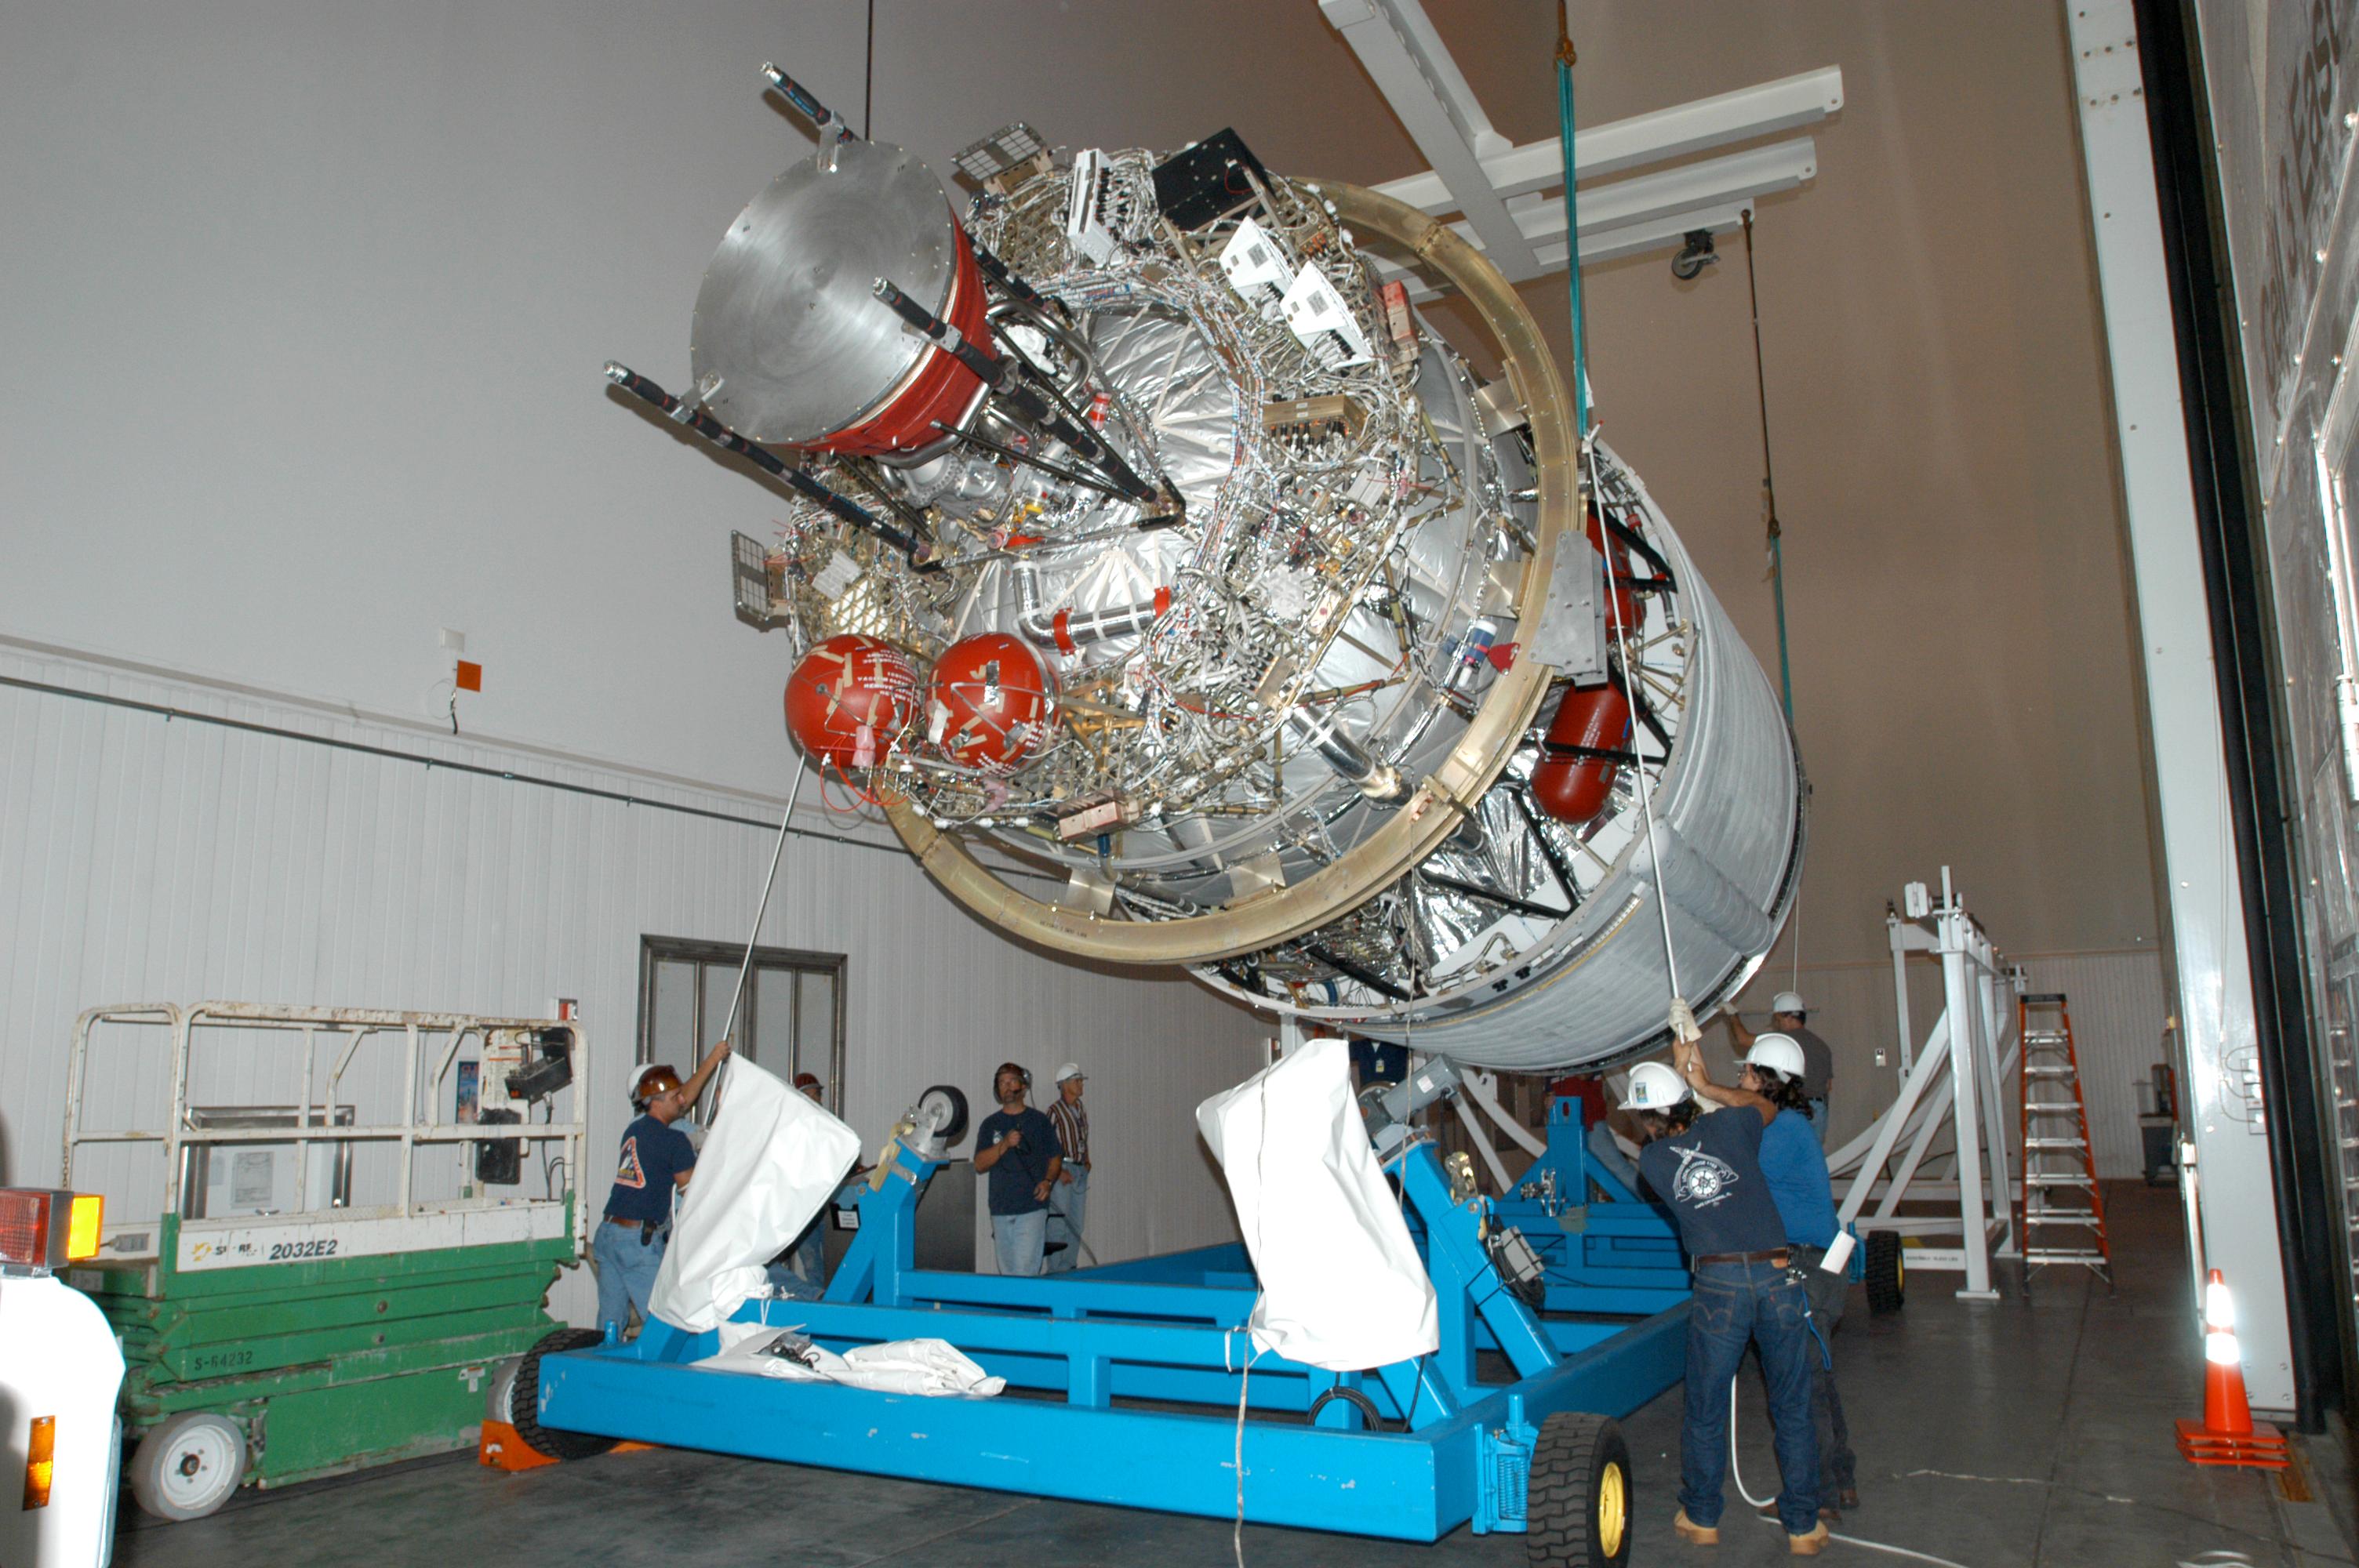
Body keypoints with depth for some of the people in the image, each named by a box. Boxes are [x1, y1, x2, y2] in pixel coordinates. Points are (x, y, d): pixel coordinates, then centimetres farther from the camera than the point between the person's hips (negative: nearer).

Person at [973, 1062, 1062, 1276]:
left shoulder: (1039, 1121, 7)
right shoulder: (990, 1124, 9)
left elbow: (1055, 1158, 11)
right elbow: (980, 1164, 1)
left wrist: (1048, 1181, -8)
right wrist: (1004, 1144, -14)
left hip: (1032, 1208, -3)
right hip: (1001, 1209, 3)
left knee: (1025, 1271, -13)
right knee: (1007, 1271, 8)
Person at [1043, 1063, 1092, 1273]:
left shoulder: (1082, 1109, 12)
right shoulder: (1055, 1110, -11)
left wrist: (1087, 1160, 11)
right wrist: (1058, 1171, -16)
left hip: (1080, 1171, 8)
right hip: (1062, 1170, -8)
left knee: (1076, 1225, 10)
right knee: (1058, 1224, -7)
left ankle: (1068, 1268, 17)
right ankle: (1056, 1272, -3)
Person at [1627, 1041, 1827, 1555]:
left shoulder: (1651, 1160, 6)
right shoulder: (1729, 1127, 5)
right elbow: (1764, 1106, 28)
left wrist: (1687, 1074, 33)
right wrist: (1699, 1080, 34)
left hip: (1719, 1284, -1)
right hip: (1778, 1277, 1)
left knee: (1705, 1411, 15)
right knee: (1792, 1410, 14)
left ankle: (1702, 1519, 28)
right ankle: (1804, 1526, 23)